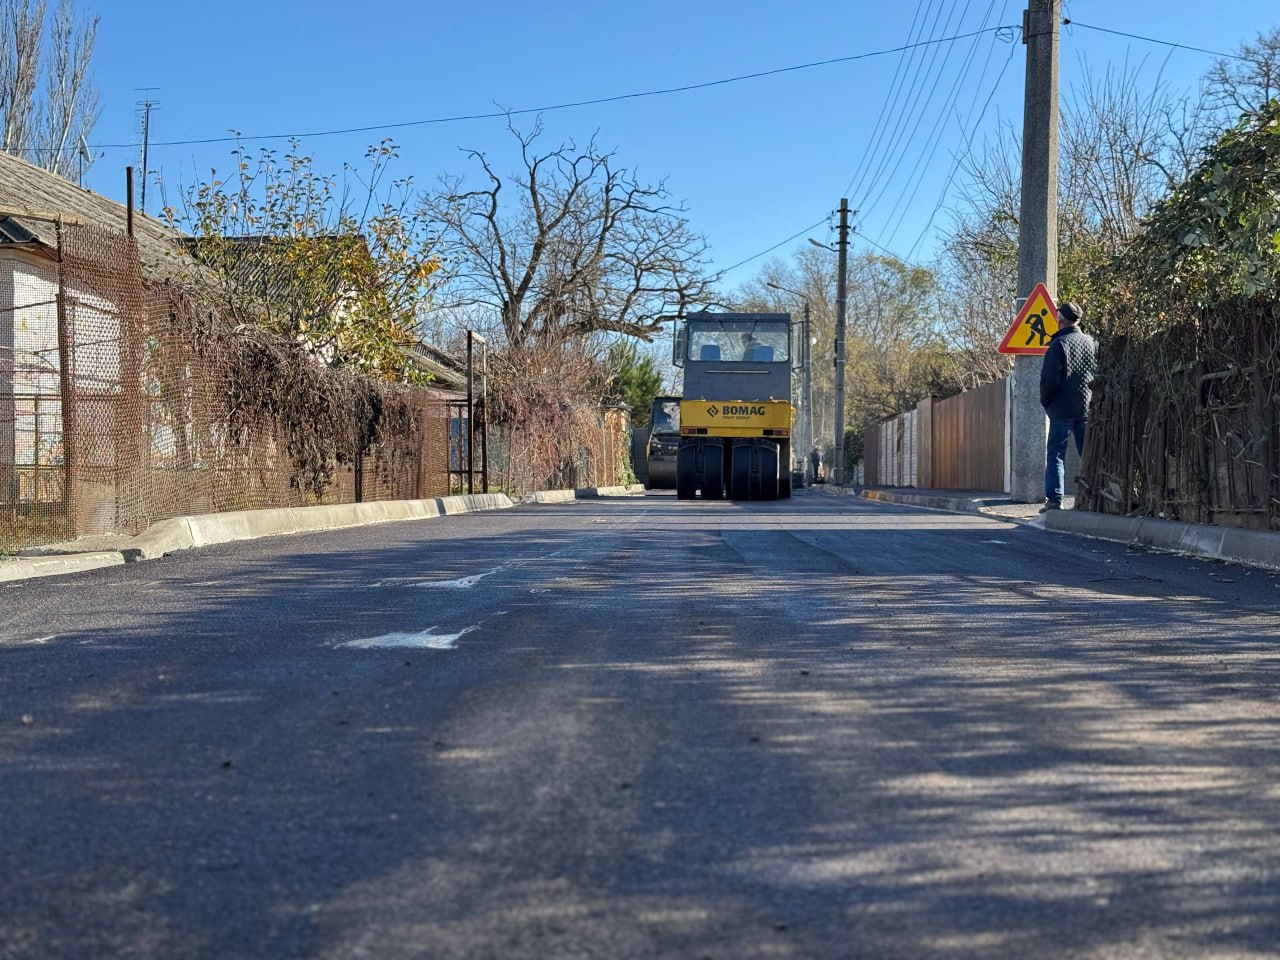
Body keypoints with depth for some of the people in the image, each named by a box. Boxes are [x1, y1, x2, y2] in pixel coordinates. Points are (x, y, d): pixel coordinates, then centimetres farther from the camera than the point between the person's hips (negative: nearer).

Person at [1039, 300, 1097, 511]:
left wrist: (1045, 401, 3)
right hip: (1088, 407, 5)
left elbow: (1050, 378, -11)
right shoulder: (1093, 343, 7)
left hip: (1063, 409, -4)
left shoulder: (1059, 344, -8)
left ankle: (1054, 499, -7)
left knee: (1055, 454, 0)